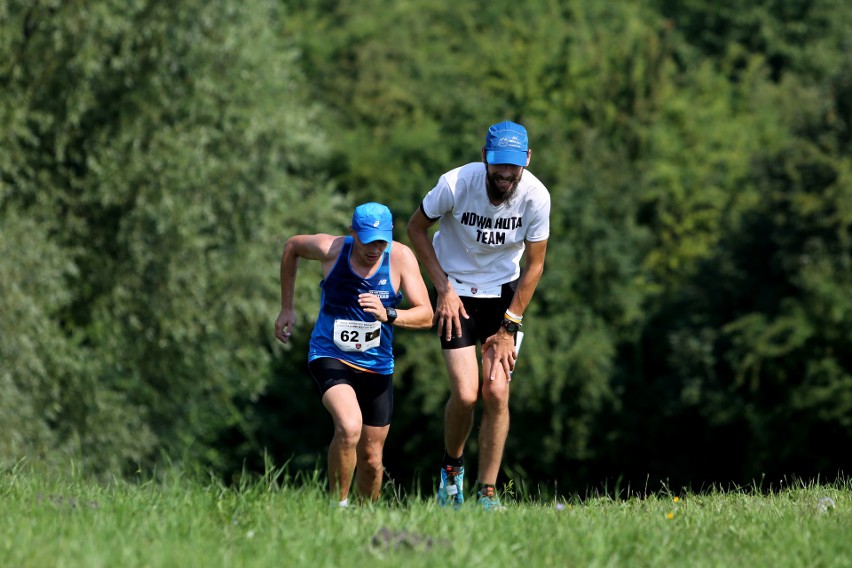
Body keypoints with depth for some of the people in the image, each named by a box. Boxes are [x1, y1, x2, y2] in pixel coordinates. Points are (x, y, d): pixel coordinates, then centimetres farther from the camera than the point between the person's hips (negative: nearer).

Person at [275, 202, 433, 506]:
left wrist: (389, 315, -35)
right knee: (349, 427, -30)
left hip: (376, 365, 3)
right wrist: (287, 308, 12)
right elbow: (292, 246, 10)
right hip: (329, 356, -3)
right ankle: (338, 504, -13)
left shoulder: (401, 257, -12)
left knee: (371, 459, 8)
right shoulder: (330, 249, -13)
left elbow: (426, 316, -15)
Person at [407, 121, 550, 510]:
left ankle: (487, 493, 0)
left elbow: (534, 265, -6)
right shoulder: (455, 184, -24)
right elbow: (416, 227, -5)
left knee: (497, 393, -11)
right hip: (457, 292, -2)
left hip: (504, 292, 2)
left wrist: (509, 327, -8)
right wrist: (443, 287, -10)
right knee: (465, 394, -13)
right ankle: (452, 467, 17)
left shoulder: (536, 196, -18)